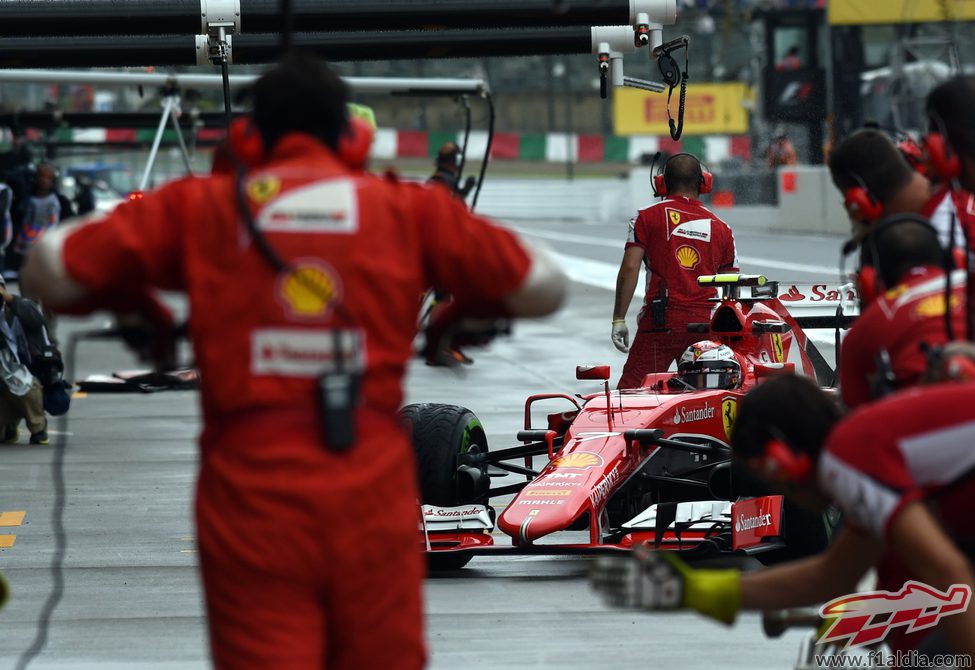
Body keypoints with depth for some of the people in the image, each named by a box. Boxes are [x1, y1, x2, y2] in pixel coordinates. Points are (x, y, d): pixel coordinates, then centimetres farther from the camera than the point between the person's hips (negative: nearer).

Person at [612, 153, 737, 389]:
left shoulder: (648, 217, 4)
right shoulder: (720, 228, 14)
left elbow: (630, 268, -6)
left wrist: (618, 319, -3)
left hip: (662, 320, -3)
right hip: (705, 323, 4)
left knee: (631, 390, -9)